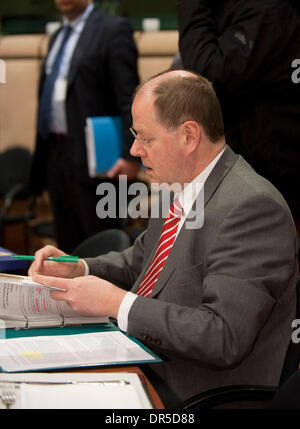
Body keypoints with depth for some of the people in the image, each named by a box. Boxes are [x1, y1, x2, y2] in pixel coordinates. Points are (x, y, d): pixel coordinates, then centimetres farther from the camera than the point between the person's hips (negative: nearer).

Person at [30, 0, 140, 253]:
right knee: (68, 246, 12)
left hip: (91, 157, -7)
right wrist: (43, 152, 15)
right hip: (56, 154, 7)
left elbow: (129, 97, -13)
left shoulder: (113, 30, -6)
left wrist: (131, 155, -20)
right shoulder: (58, 37, 18)